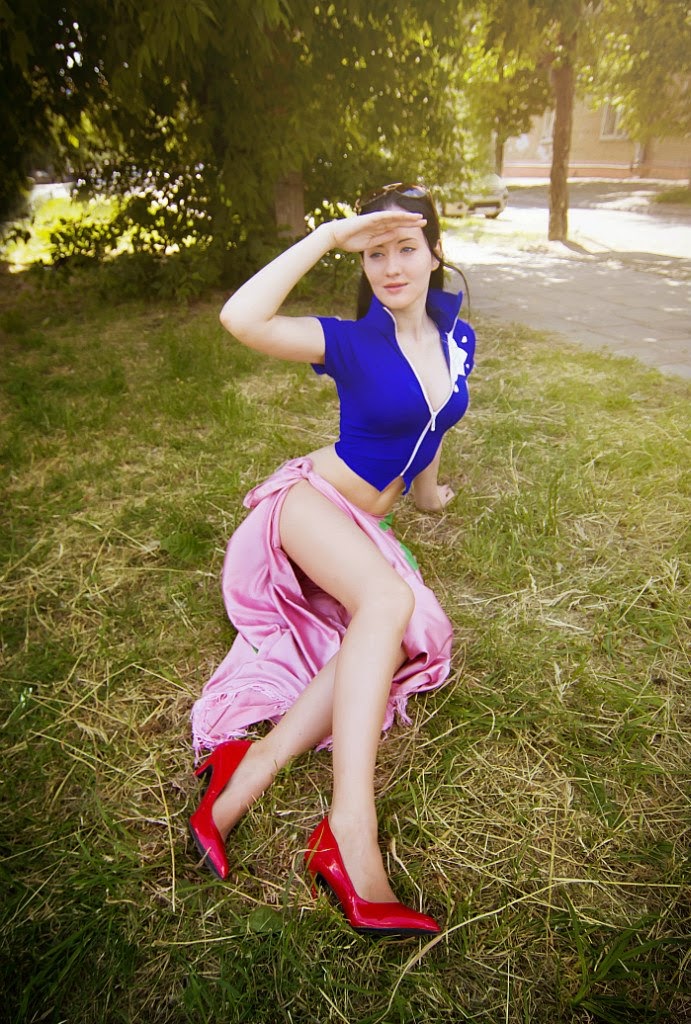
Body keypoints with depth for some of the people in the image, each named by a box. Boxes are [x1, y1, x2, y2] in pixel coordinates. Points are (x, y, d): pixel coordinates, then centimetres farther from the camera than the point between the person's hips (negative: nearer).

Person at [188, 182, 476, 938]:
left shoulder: (457, 337, 6)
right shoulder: (353, 343, -12)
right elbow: (241, 319, -29)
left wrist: (428, 491, 35)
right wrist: (330, 234, -24)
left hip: (364, 528, 6)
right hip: (308, 503, -6)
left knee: (402, 638, -23)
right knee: (388, 598, -35)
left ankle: (253, 766, -22)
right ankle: (350, 832, -38)